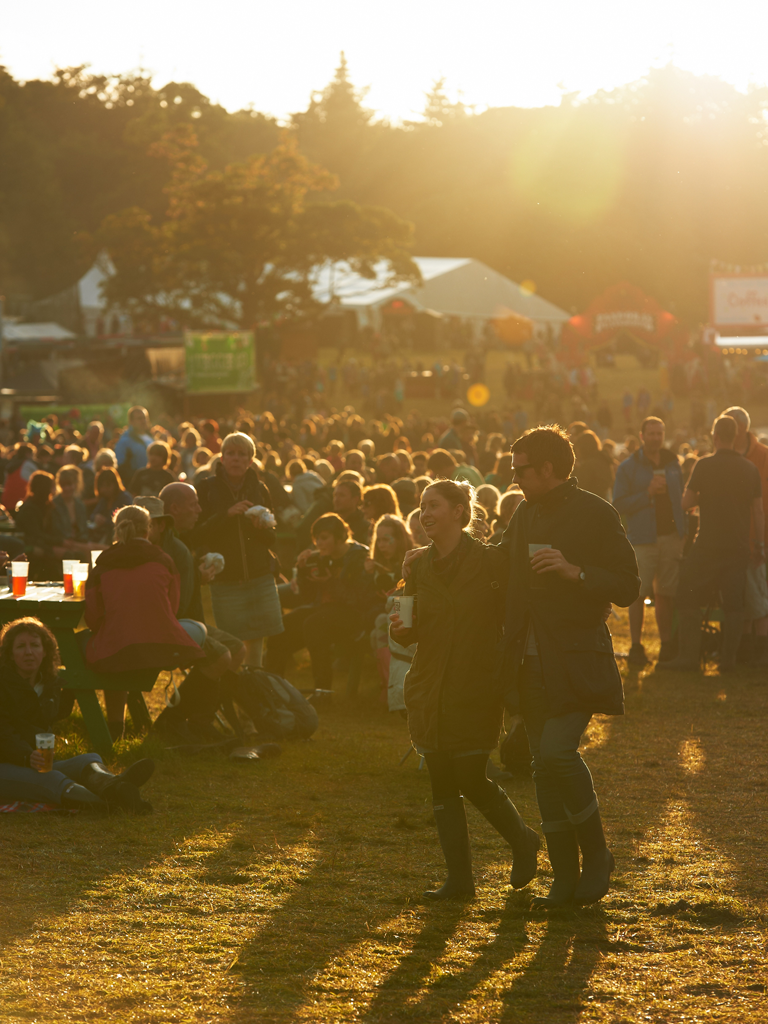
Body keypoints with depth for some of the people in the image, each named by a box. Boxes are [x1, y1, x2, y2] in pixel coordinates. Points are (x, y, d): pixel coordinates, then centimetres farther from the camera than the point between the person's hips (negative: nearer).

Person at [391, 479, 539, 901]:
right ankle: (459, 878, 11)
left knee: (471, 780, -4)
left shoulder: (490, 561, -8)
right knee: (442, 784, 4)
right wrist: (401, 629, -7)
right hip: (430, 692, 5)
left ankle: (522, 840, 23)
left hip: (476, 691, -5)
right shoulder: (419, 568, 7)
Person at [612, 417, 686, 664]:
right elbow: (619, 505, -7)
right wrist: (648, 492, -17)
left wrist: (683, 531, 6)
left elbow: (682, 496, 18)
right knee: (638, 594, -5)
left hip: (671, 535, 3)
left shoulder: (673, 464, 12)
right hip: (642, 539, -3)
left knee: (666, 595, 6)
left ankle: (667, 644, 12)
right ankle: (636, 646, 2)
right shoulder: (628, 467, -1)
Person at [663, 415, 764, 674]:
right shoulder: (750, 469, 4)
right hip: (739, 546, 4)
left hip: (708, 545, -4)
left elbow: (686, 502, -6)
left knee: (689, 599, 6)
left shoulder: (705, 465, -9)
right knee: (733, 605, 8)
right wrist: (760, 544, 13)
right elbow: (758, 510, 7)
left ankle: (689, 657, 3)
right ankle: (728, 659, 7)